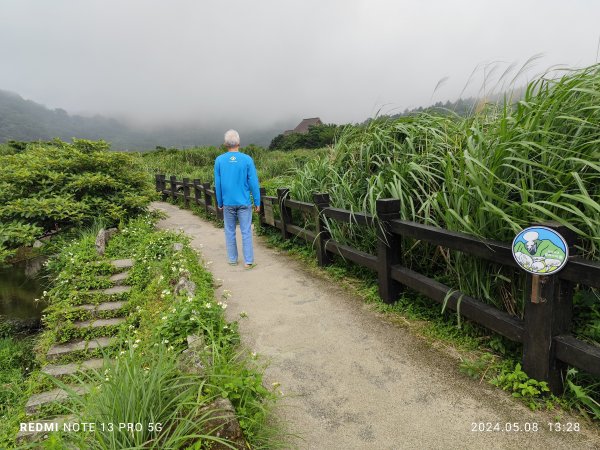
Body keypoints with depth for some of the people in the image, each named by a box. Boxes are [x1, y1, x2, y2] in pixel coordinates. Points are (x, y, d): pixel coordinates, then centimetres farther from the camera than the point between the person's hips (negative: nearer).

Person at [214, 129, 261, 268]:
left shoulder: (219, 160, -3)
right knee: (246, 232, 3)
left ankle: (232, 259, 21)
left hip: (228, 203, 2)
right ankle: (248, 261, 4)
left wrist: (219, 203, 13)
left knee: (230, 232, 13)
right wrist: (257, 202, 2)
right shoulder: (247, 159, -8)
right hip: (244, 203, -2)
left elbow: (217, 184, 3)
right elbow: (253, 183, -6)